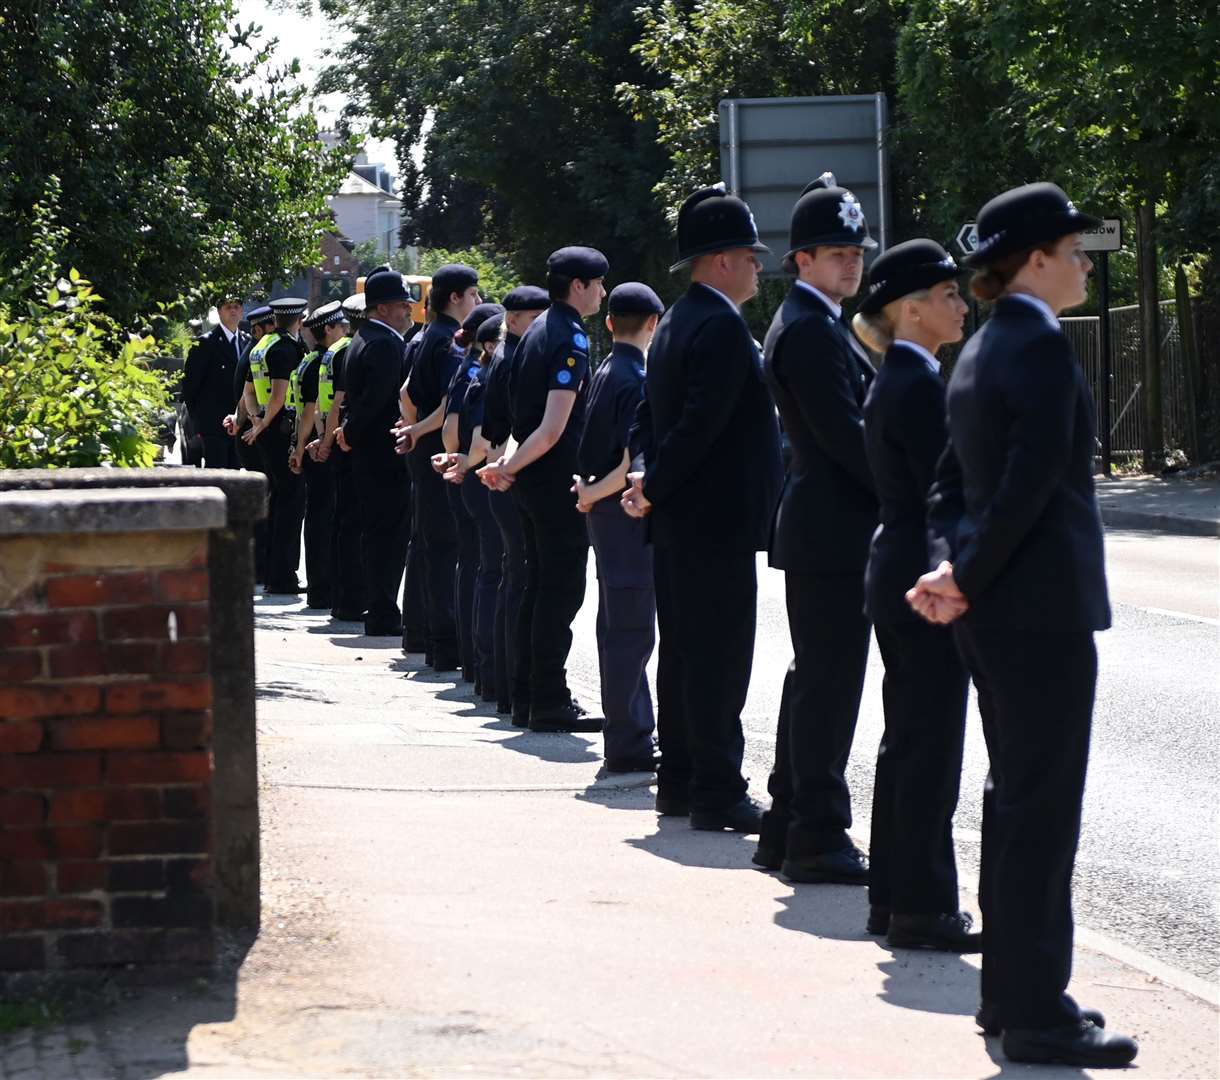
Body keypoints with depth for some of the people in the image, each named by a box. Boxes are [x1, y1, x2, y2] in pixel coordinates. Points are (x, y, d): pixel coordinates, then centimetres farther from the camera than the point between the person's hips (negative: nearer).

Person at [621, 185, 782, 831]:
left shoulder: (676, 322, 15)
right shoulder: (722, 327, -17)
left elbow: (651, 417, 17)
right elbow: (699, 424, -23)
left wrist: (653, 483, 8)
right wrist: (656, 487, -13)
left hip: (678, 520, 10)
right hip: (717, 521, -10)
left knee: (683, 653, 14)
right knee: (719, 658, -7)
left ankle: (679, 781, 20)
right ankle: (716, 795, -5)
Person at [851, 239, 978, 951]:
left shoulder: (893, 382, 14)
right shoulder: (920, 385, -16)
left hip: (897, 574, 10)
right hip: (927, 579, -10)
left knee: (907, 741, 14)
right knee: (931, 746, -5)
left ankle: (894, 895, 20)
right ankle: (922, 908, -1)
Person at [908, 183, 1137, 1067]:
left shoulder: (982, 350, 15)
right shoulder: (1041, 345, -16)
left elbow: (953, 479, 16)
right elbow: (1032, 483, -22)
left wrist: (953, 565, 3)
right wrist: (967, 579, -13)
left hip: (995, 608, 10)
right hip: (1042, 605, -10)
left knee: (1016, 798, 15)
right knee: (1043, 806, -6)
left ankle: (1012, 993, 22)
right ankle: (1037, 1012, -3)